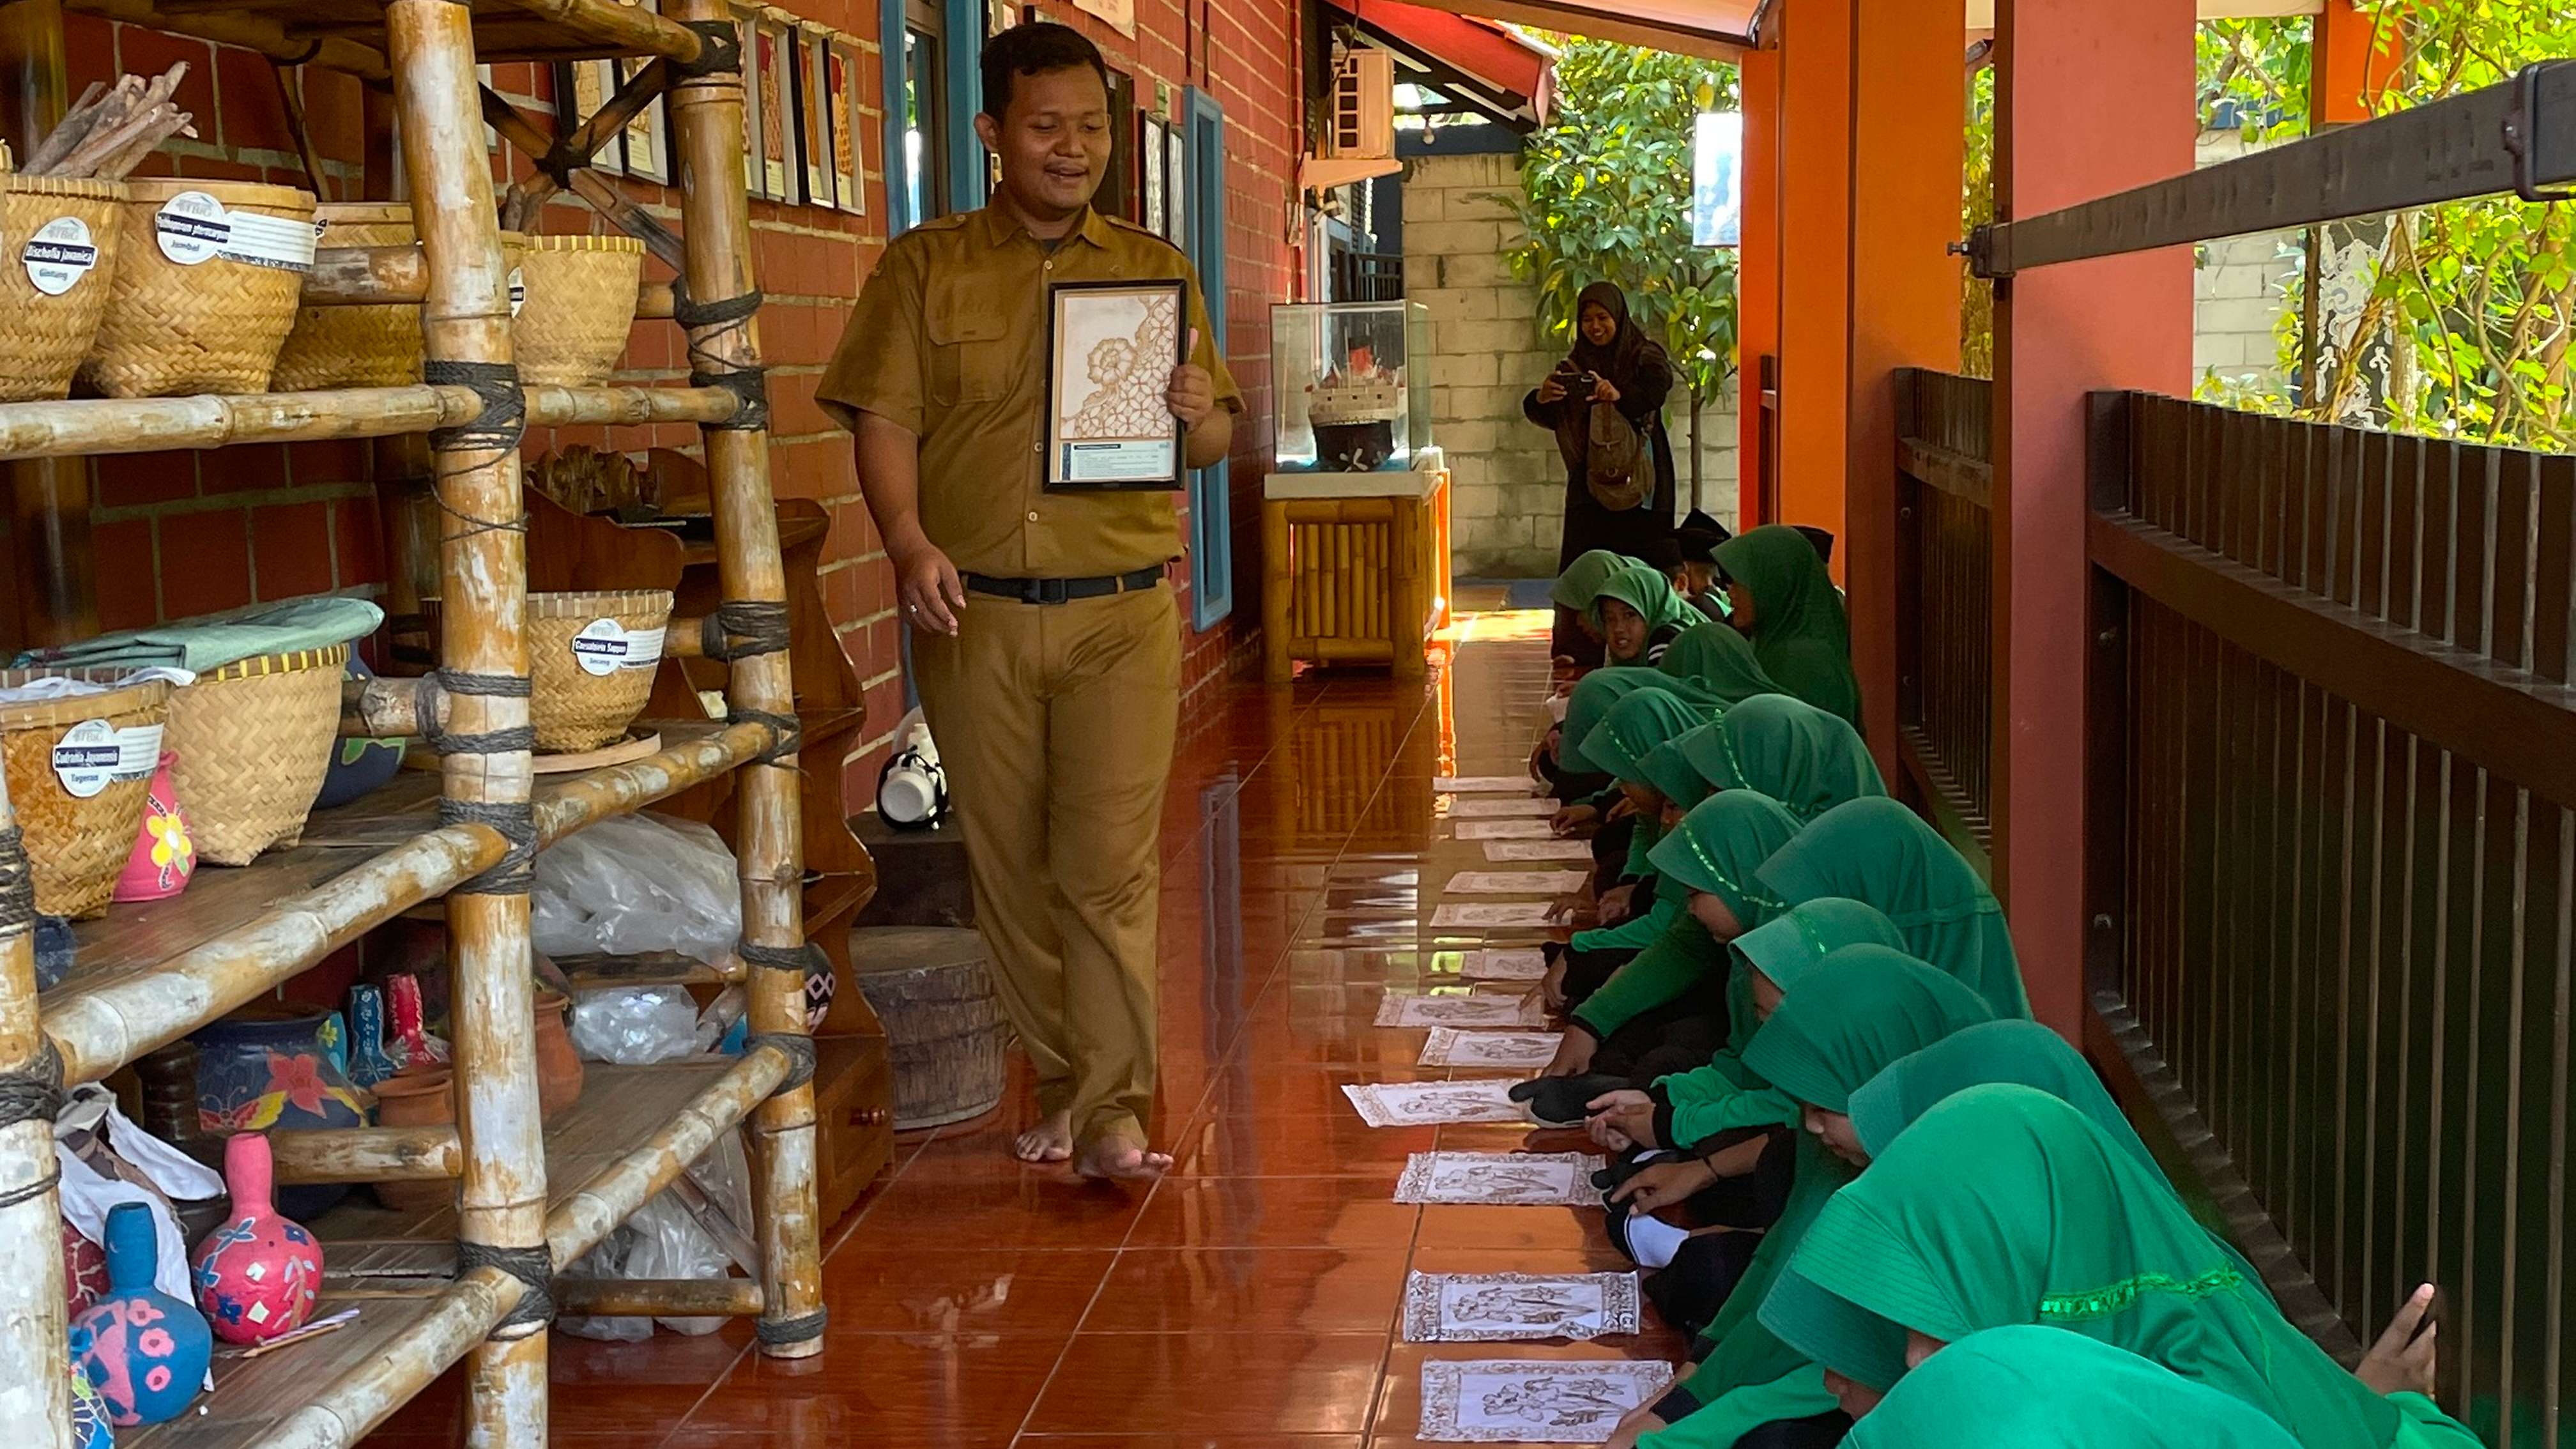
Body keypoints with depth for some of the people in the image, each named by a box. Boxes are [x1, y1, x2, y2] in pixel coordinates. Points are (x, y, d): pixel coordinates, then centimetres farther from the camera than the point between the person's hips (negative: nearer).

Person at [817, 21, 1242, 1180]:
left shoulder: (1155, 270, 12)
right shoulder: (926, 268, 8)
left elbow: (1213, 439, 12)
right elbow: (884, 417, 0)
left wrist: (1199, 417, -12)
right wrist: (909, 541, -17)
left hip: (1121, 612, 0)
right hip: (973, 609, 1)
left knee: (1109, 865, -6)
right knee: (1009, 865, 7)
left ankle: (1111, 1111, -1)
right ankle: (1062, 1083, 22)